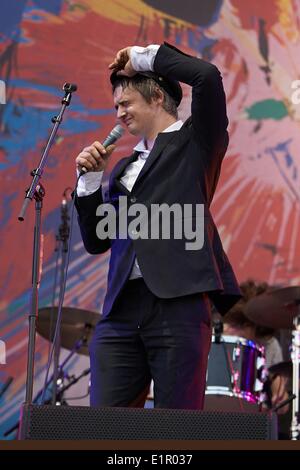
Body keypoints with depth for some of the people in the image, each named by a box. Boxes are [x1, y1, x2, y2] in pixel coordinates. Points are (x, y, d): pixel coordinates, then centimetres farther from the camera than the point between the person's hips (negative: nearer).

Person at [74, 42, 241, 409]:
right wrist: (91, 178, 12)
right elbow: (96, 241, 23)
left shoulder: (195, 141, 11)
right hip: (121, 310, 6)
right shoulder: (124, 167, 26)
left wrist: (145, 57, 6)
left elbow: (208, 77, -7)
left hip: (179, 304, -5)